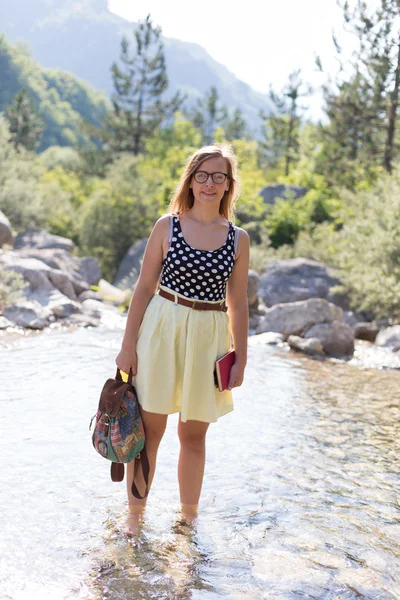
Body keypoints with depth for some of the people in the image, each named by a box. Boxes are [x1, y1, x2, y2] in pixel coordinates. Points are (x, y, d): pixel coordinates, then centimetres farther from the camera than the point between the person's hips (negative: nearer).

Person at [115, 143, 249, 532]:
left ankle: (189, 515, 29)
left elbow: (237, 303, 7)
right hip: (161, 329, -1)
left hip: (209, 338, 2)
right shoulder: (168, 226, -1)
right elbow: (144, 287, 0)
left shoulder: (238, 239, 3)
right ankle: (135, 514, 21)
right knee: (150, 428, 5)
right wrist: (128, 344, -3)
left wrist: (240, 358, 6)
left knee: (194, 433, 12)